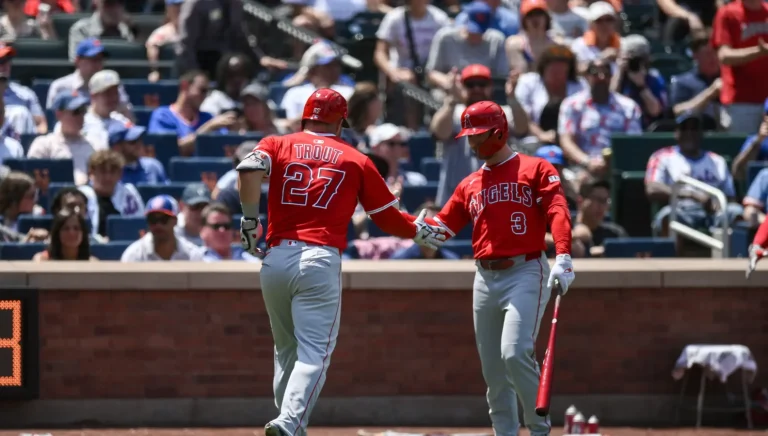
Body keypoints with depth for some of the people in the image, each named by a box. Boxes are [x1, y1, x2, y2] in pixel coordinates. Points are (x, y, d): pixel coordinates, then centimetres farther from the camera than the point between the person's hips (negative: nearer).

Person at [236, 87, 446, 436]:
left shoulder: (278, 145, 13)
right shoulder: (356, 160, 12)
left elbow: (249, 168, -10)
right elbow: (389, 219, 15)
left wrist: (250, 219, 0)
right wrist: (418, 232, 34)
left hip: (275, 259, 3)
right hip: (320, 261, -3)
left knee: (286, 351, 19)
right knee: (314, 352, -9)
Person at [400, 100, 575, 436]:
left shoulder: (536, 169, 0)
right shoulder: (470, 185, 18)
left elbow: (558, 212, -12)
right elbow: (443, 226, 12)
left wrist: (563, 257, -27)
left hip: (526, 273, -6)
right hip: (485, 278, 7)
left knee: (515, 354, -21)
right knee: (492, 368, 6)